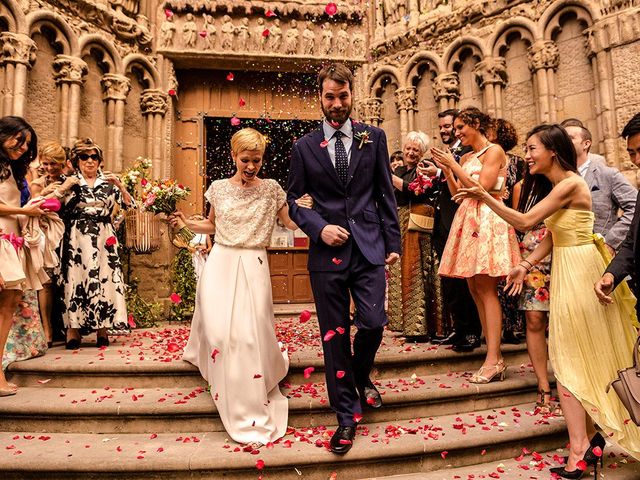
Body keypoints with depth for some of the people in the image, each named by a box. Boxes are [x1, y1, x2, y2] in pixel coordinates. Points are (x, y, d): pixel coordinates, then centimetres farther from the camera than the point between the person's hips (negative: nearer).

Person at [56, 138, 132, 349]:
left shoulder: (108, 182, 10)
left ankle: (102, 330, 3)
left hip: (103, 239, 0)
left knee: (102, 279, -3)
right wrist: (64, 187, -8)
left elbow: (129, 204, 3)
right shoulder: (70, 182, 10)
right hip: (76, 240, 0)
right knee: (75, 279, -5)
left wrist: (119, 184, -9)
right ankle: (73, 330, 0)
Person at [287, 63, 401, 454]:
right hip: (328, 250, 0)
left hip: (369, 246, 0)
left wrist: (393, 241, 4)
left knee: (374, 323, -5)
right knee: (335, 335, 5)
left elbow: (386, 192, 8)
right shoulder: (305, 147, 6)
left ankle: (362, 376, 32)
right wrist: (319, 228, -8)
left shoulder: (374, 137, 8)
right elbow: (294, 200, 9)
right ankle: (347, 415, 22)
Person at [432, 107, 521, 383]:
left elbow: (481, 188, -12)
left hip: (487, 221, -8)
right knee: (475, 290, 4)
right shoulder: (465, 158, 20)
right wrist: (446, 170, 8)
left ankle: (493, 361, -10)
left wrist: (453, 165, -6)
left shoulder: (494, 151, -2)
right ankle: (495, 357, 9)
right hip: (468, 222, 8)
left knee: (486, 289, -12)